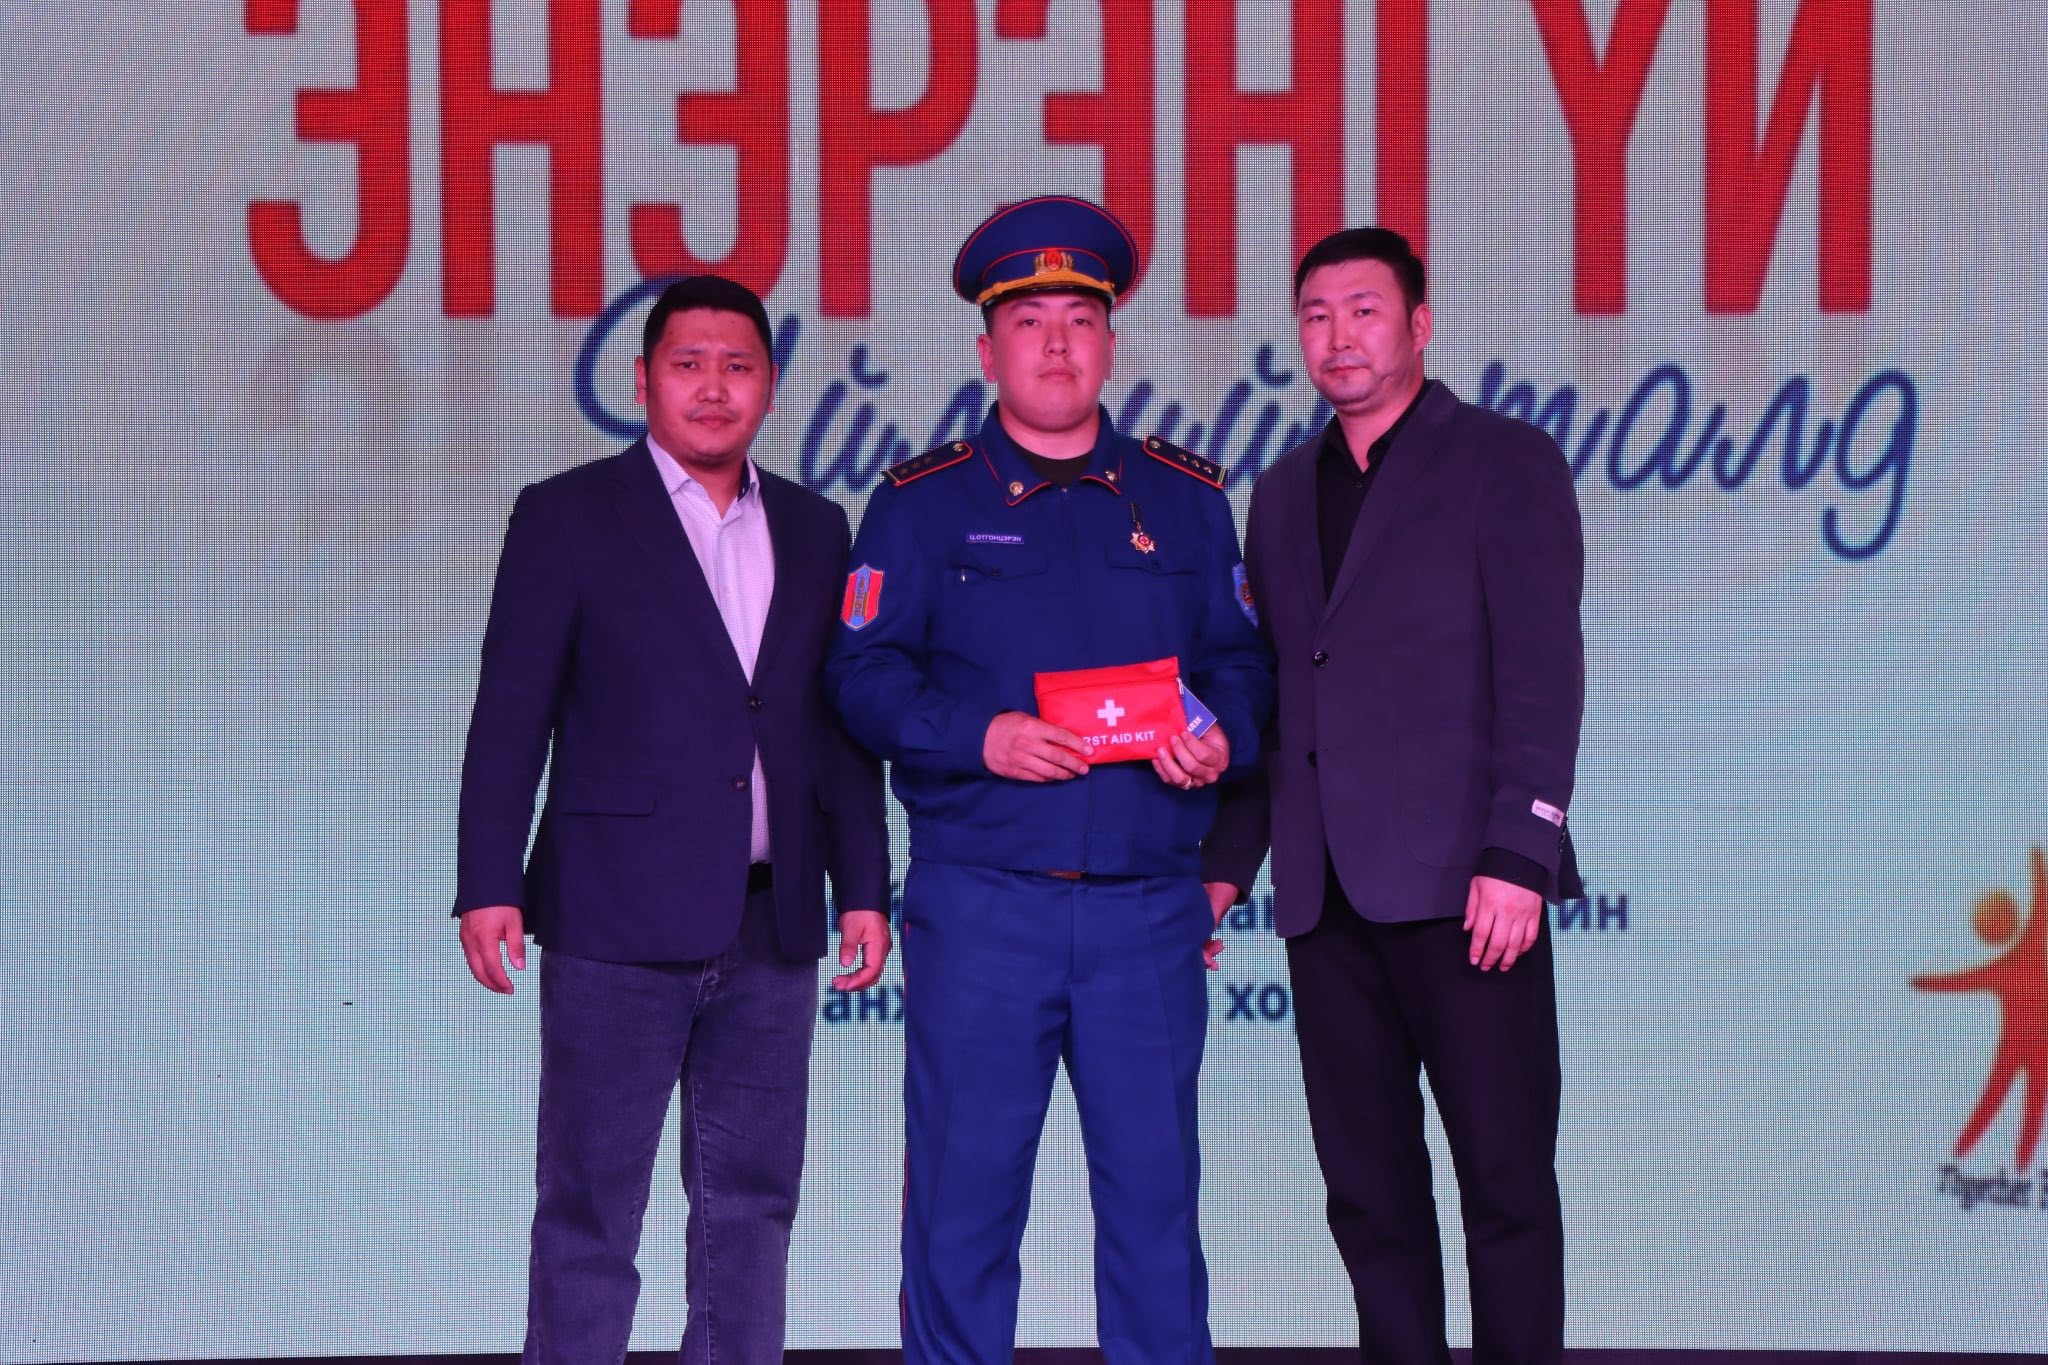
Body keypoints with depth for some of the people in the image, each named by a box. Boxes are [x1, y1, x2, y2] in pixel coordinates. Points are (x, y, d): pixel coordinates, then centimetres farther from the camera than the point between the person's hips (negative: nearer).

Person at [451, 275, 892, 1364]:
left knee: (751, 1201, 10)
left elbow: (842, 724, 14)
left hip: (770, 929, 4)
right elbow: (510, 716, -3)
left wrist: (863, 887, 8)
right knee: (589, 1205, 0)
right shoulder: (566, 518, 1)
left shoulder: (813, 530, 13)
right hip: (616, 922, -4)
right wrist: (489, 888, -10)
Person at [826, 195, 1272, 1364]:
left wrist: (1223, 736, -7)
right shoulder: (923, 504, 5)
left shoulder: (1187, 500, 13)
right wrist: (978, 736, -16)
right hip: (979, 904, -2)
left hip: (1149, 905, 2)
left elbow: (1241, 658, 14)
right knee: (964, 1191, 1)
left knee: (1154, 1188, 4)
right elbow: (864, 674, 0)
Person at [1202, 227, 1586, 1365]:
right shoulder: (1285, 491, 19)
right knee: (1367, 1185, 7)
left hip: (1460, 882, -5)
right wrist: (1225, 858, 13)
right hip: (1327, 890, 6)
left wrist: (1517, 856, -16)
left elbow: (1540, 673, -7)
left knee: (1504, 1172, -3)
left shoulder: (1505, 463, 1)